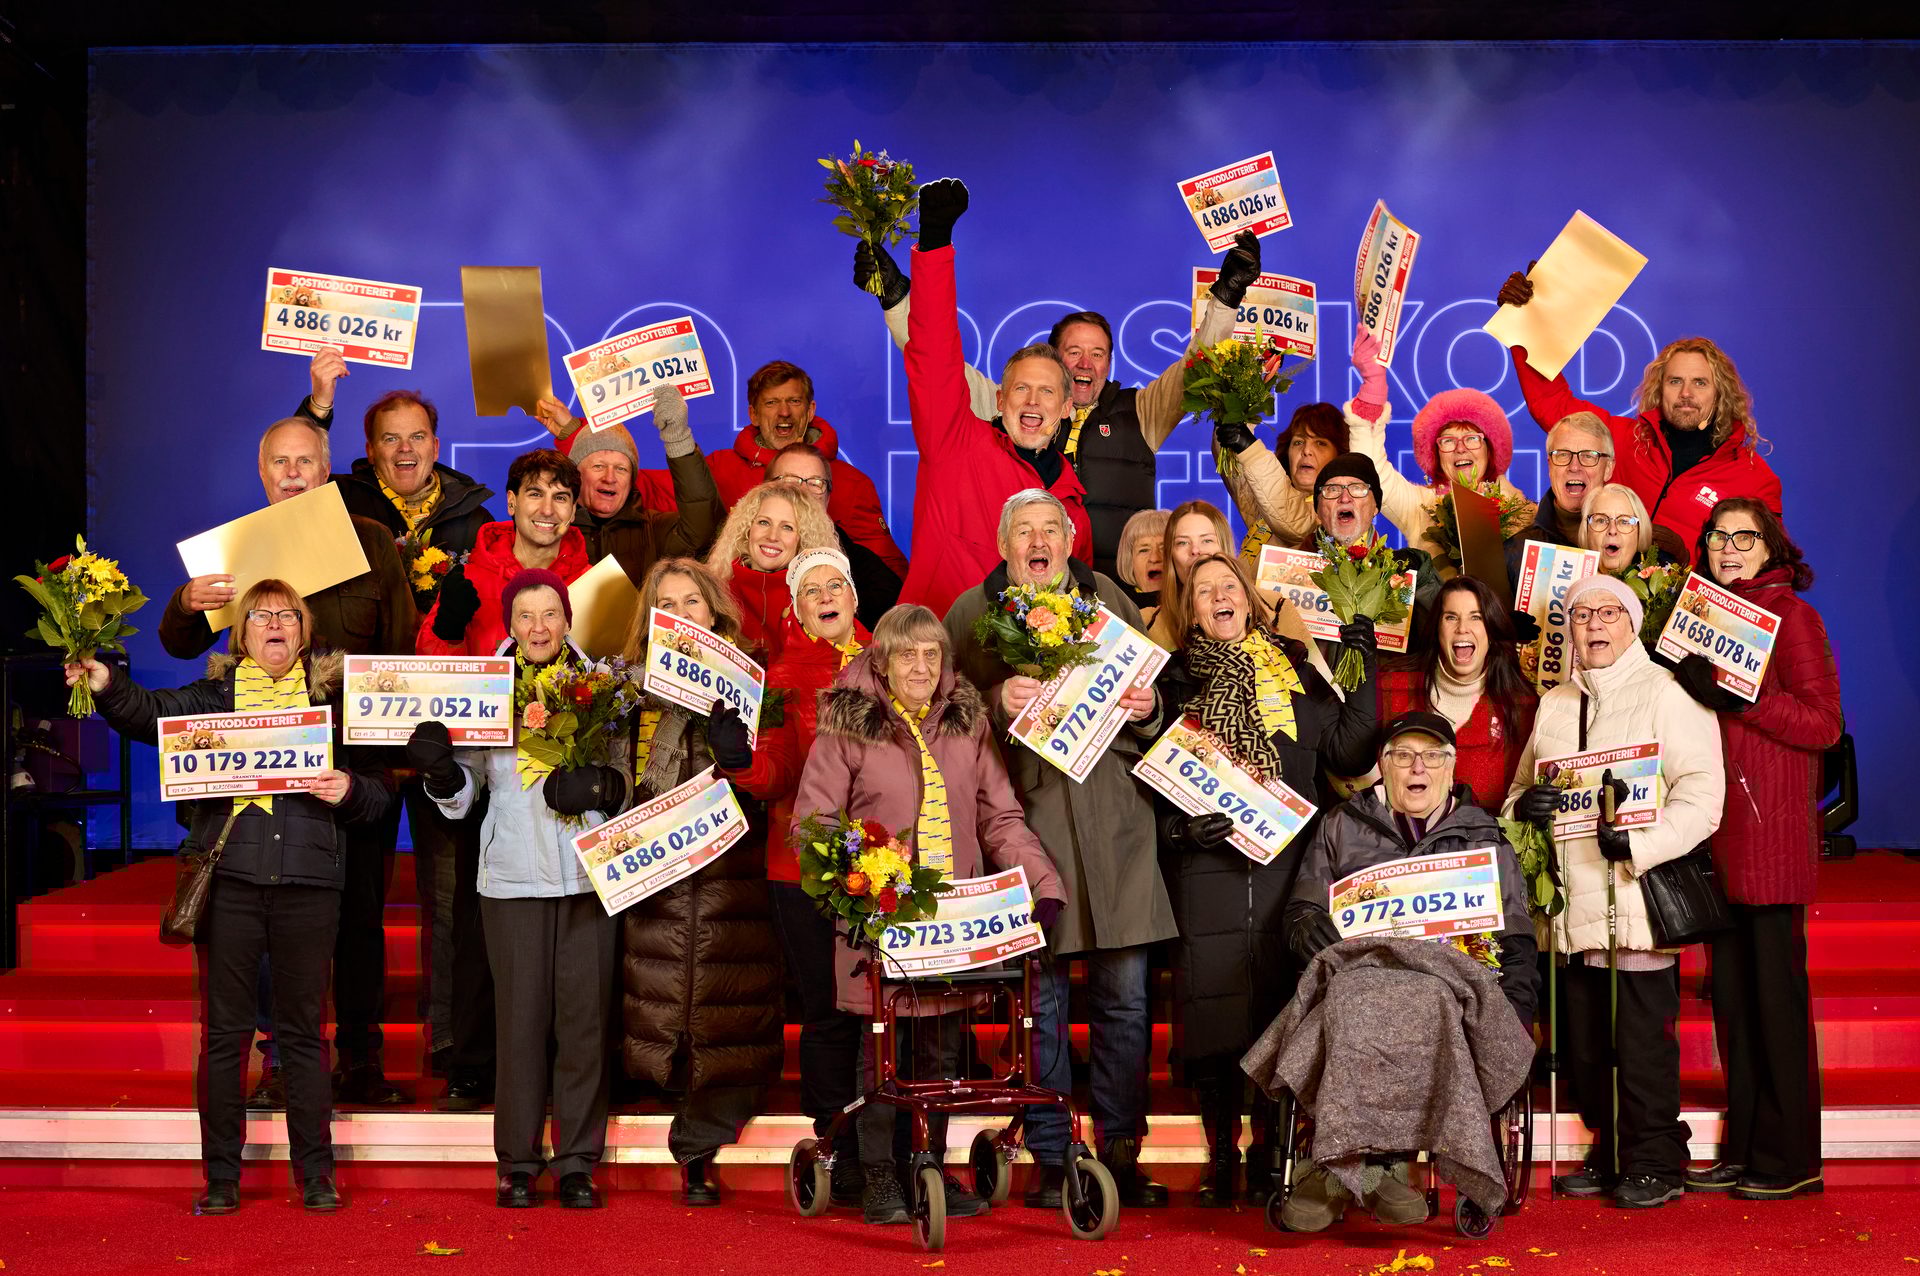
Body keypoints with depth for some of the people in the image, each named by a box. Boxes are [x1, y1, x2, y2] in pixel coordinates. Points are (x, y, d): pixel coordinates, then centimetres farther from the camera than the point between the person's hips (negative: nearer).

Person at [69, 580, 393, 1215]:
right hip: (228, 877, 0)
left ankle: (316, 1174, 13)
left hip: (307, 882, 0)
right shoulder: (211, 696, 9)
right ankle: (221, 1177, 12)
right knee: (223, 1031, 3)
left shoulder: (334, 698, 10)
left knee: (304, 1030, 6)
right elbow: (149, 712, -8)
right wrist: (106, 685, -27)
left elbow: (378, 792, 11)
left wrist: (349, 791, -10)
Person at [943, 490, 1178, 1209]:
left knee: (1124, 994, 2)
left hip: (1113, 809, 2)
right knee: (1038, 998, 1)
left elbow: (1154, 691, 18)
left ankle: (1121, 1152, 11)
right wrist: (998, 701, -15)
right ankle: (1051, 1161, 10)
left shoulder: (1109, 600, 16)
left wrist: (1146, 708, -4)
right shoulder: (971, 612, 10)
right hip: (1025, 813, -2)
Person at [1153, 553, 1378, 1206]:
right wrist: (1182, 826, -11)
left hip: (1286, 858, 1)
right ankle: (1220, 1159, 10)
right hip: (1207, 863, -1)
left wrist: (1365, 673, 1)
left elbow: (1348, 754, 5)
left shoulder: (1294, 672, 12)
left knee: (1280, 1007, 0)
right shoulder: (1174, 678, 9)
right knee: (1213, 1011, -2)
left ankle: (1269, 1157, 11)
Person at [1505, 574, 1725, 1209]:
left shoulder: (1667, 693, -1)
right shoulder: (1554, 706, 19)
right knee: (1585, 1043, 9)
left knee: (1644, 1040, -4)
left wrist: (1640, 845, -22)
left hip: (1641, 896, -6)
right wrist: (1522, 804, 1)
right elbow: (1523, 786, 26)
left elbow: (1702, 794, -10)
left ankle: (1653, 1163, 7)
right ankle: (1609, 1154, 22)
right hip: (1577, 903, 6)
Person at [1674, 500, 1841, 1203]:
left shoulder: (1791, 614, -3)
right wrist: (1691, 685, 4)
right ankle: (1743, 1150, 16)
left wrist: (1736, 695, -16)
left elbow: (1824, 723, -10)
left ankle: (1790, 1158, 3)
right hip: (1720, 830, 7)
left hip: (1775, 830, -7)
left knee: (1776, 991, -4)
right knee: (1731, 990, 9)